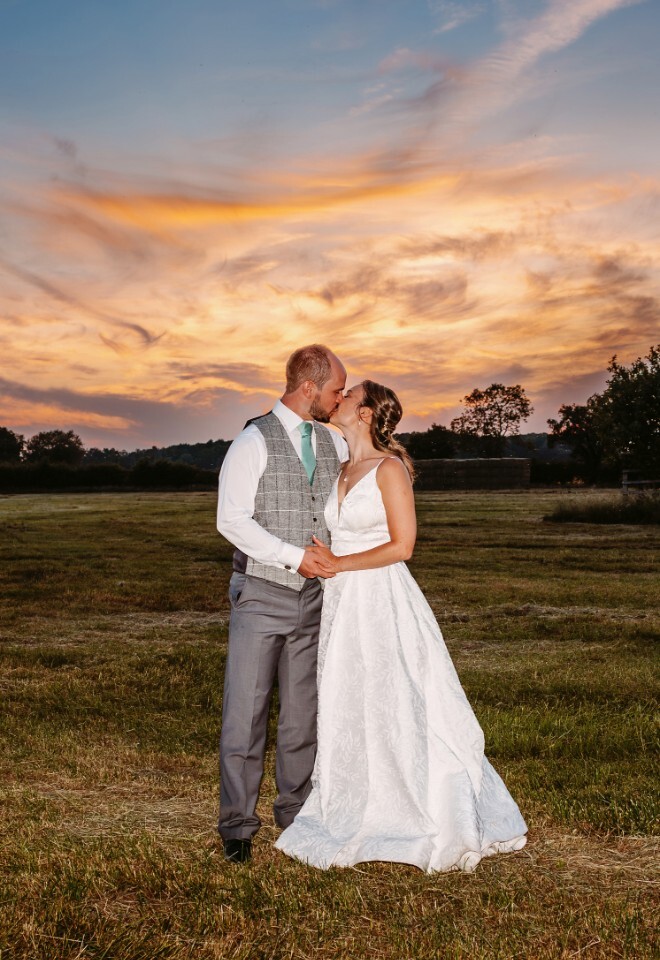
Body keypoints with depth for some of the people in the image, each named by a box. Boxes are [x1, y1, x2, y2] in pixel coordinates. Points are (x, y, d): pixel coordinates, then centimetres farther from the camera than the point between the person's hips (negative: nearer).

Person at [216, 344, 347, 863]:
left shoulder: (335, 442, 8)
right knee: (246, 711, 0)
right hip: (261, 595, -5)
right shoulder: (254, 442, -9)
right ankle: (238, 824, 13)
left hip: (312, 596, 5)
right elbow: (232, 520, -15)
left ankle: (296, 811, 25)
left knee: (303, 710, 11)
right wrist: (295, 556, -19)